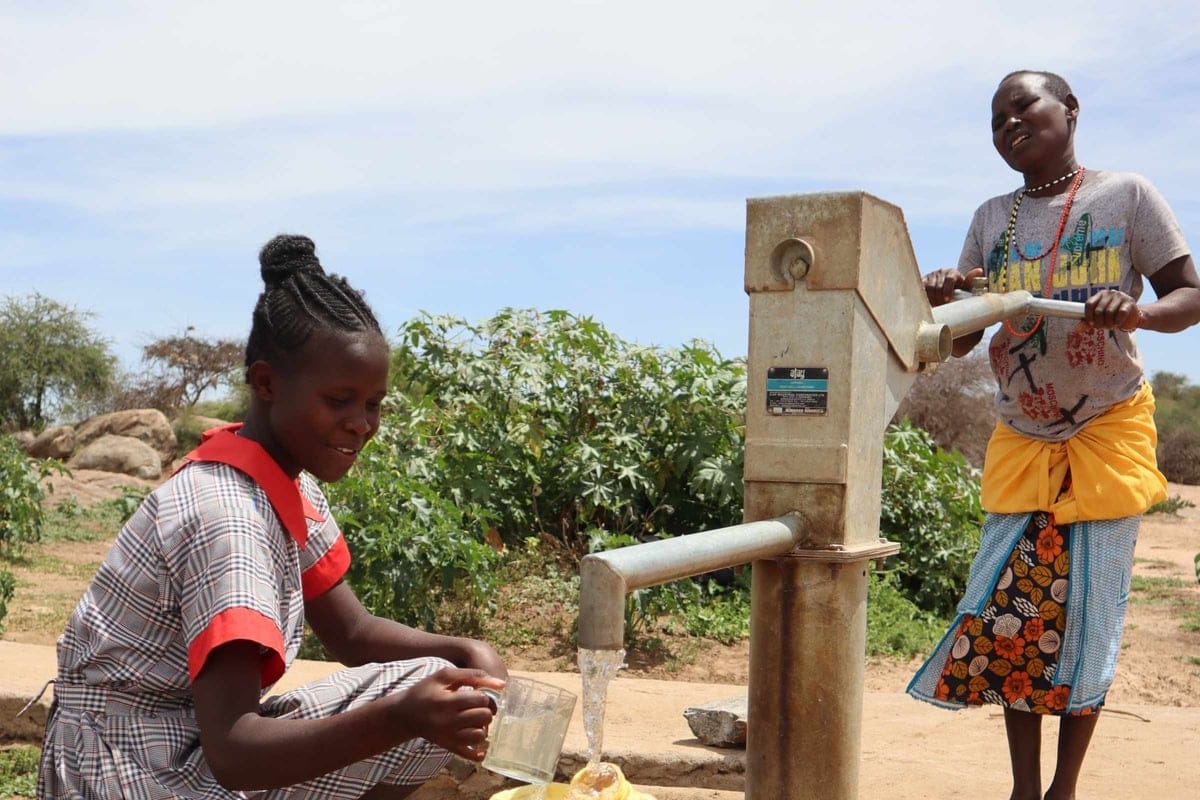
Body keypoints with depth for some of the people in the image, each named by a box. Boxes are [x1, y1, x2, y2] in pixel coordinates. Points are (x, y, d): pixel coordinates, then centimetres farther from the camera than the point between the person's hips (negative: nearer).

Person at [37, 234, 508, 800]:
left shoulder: (289, 484, 3)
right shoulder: (224, 515, -25)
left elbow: (352, 634, 9)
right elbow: (232, 753, -32)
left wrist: (464, 653, -10)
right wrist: (400, 719, -45)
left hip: (200, 741, 9)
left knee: (432, 690, 1)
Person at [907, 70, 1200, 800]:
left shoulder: (1125, 196, -3)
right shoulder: (992, 219, 7)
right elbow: (960, 341, 5)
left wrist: (1138, 312, -27)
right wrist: (942, 305, -19)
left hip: (1107, 432, -3)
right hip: (1021, 439, 3)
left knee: (1086, 610, -1)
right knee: (1010, 608, -3)